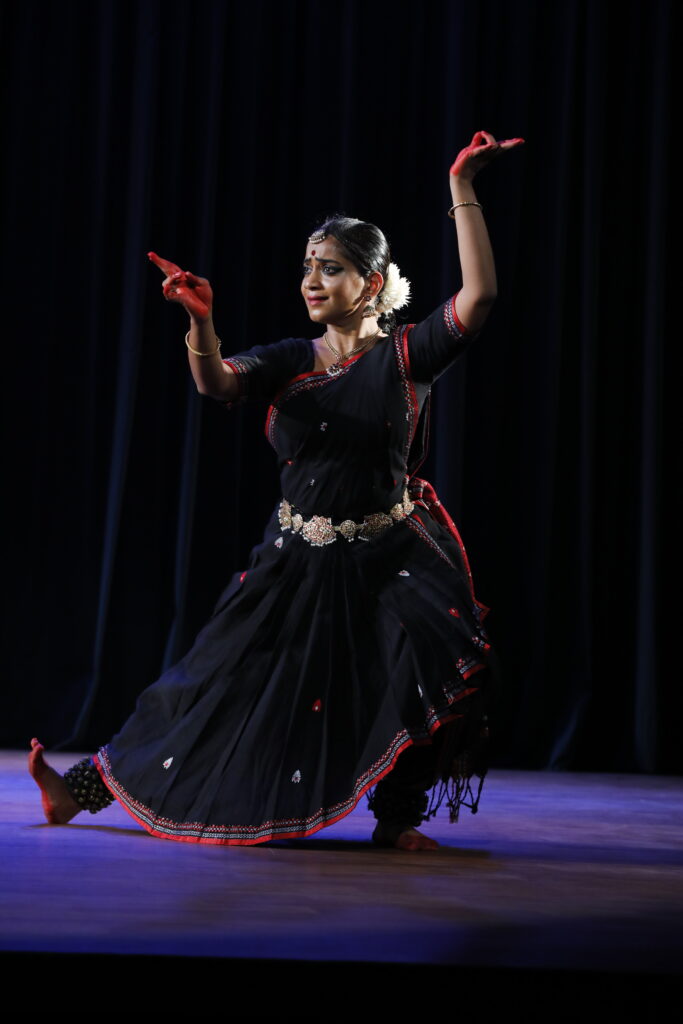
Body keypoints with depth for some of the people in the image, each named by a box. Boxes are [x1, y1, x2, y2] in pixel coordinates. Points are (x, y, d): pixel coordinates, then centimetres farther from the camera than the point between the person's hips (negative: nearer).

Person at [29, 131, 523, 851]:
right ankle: (84, 787, 17)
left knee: (439, 659, -26)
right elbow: (215, 383, -17)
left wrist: (462, 190, -22)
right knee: (220, 683, 6)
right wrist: (200, 320, -37)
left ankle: (396, 814, -4)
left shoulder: (405, 355, -5)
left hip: (391, 561, -2)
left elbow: (478, 294, -19)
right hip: (297, 561, 3)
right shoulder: (287, 361, 2)